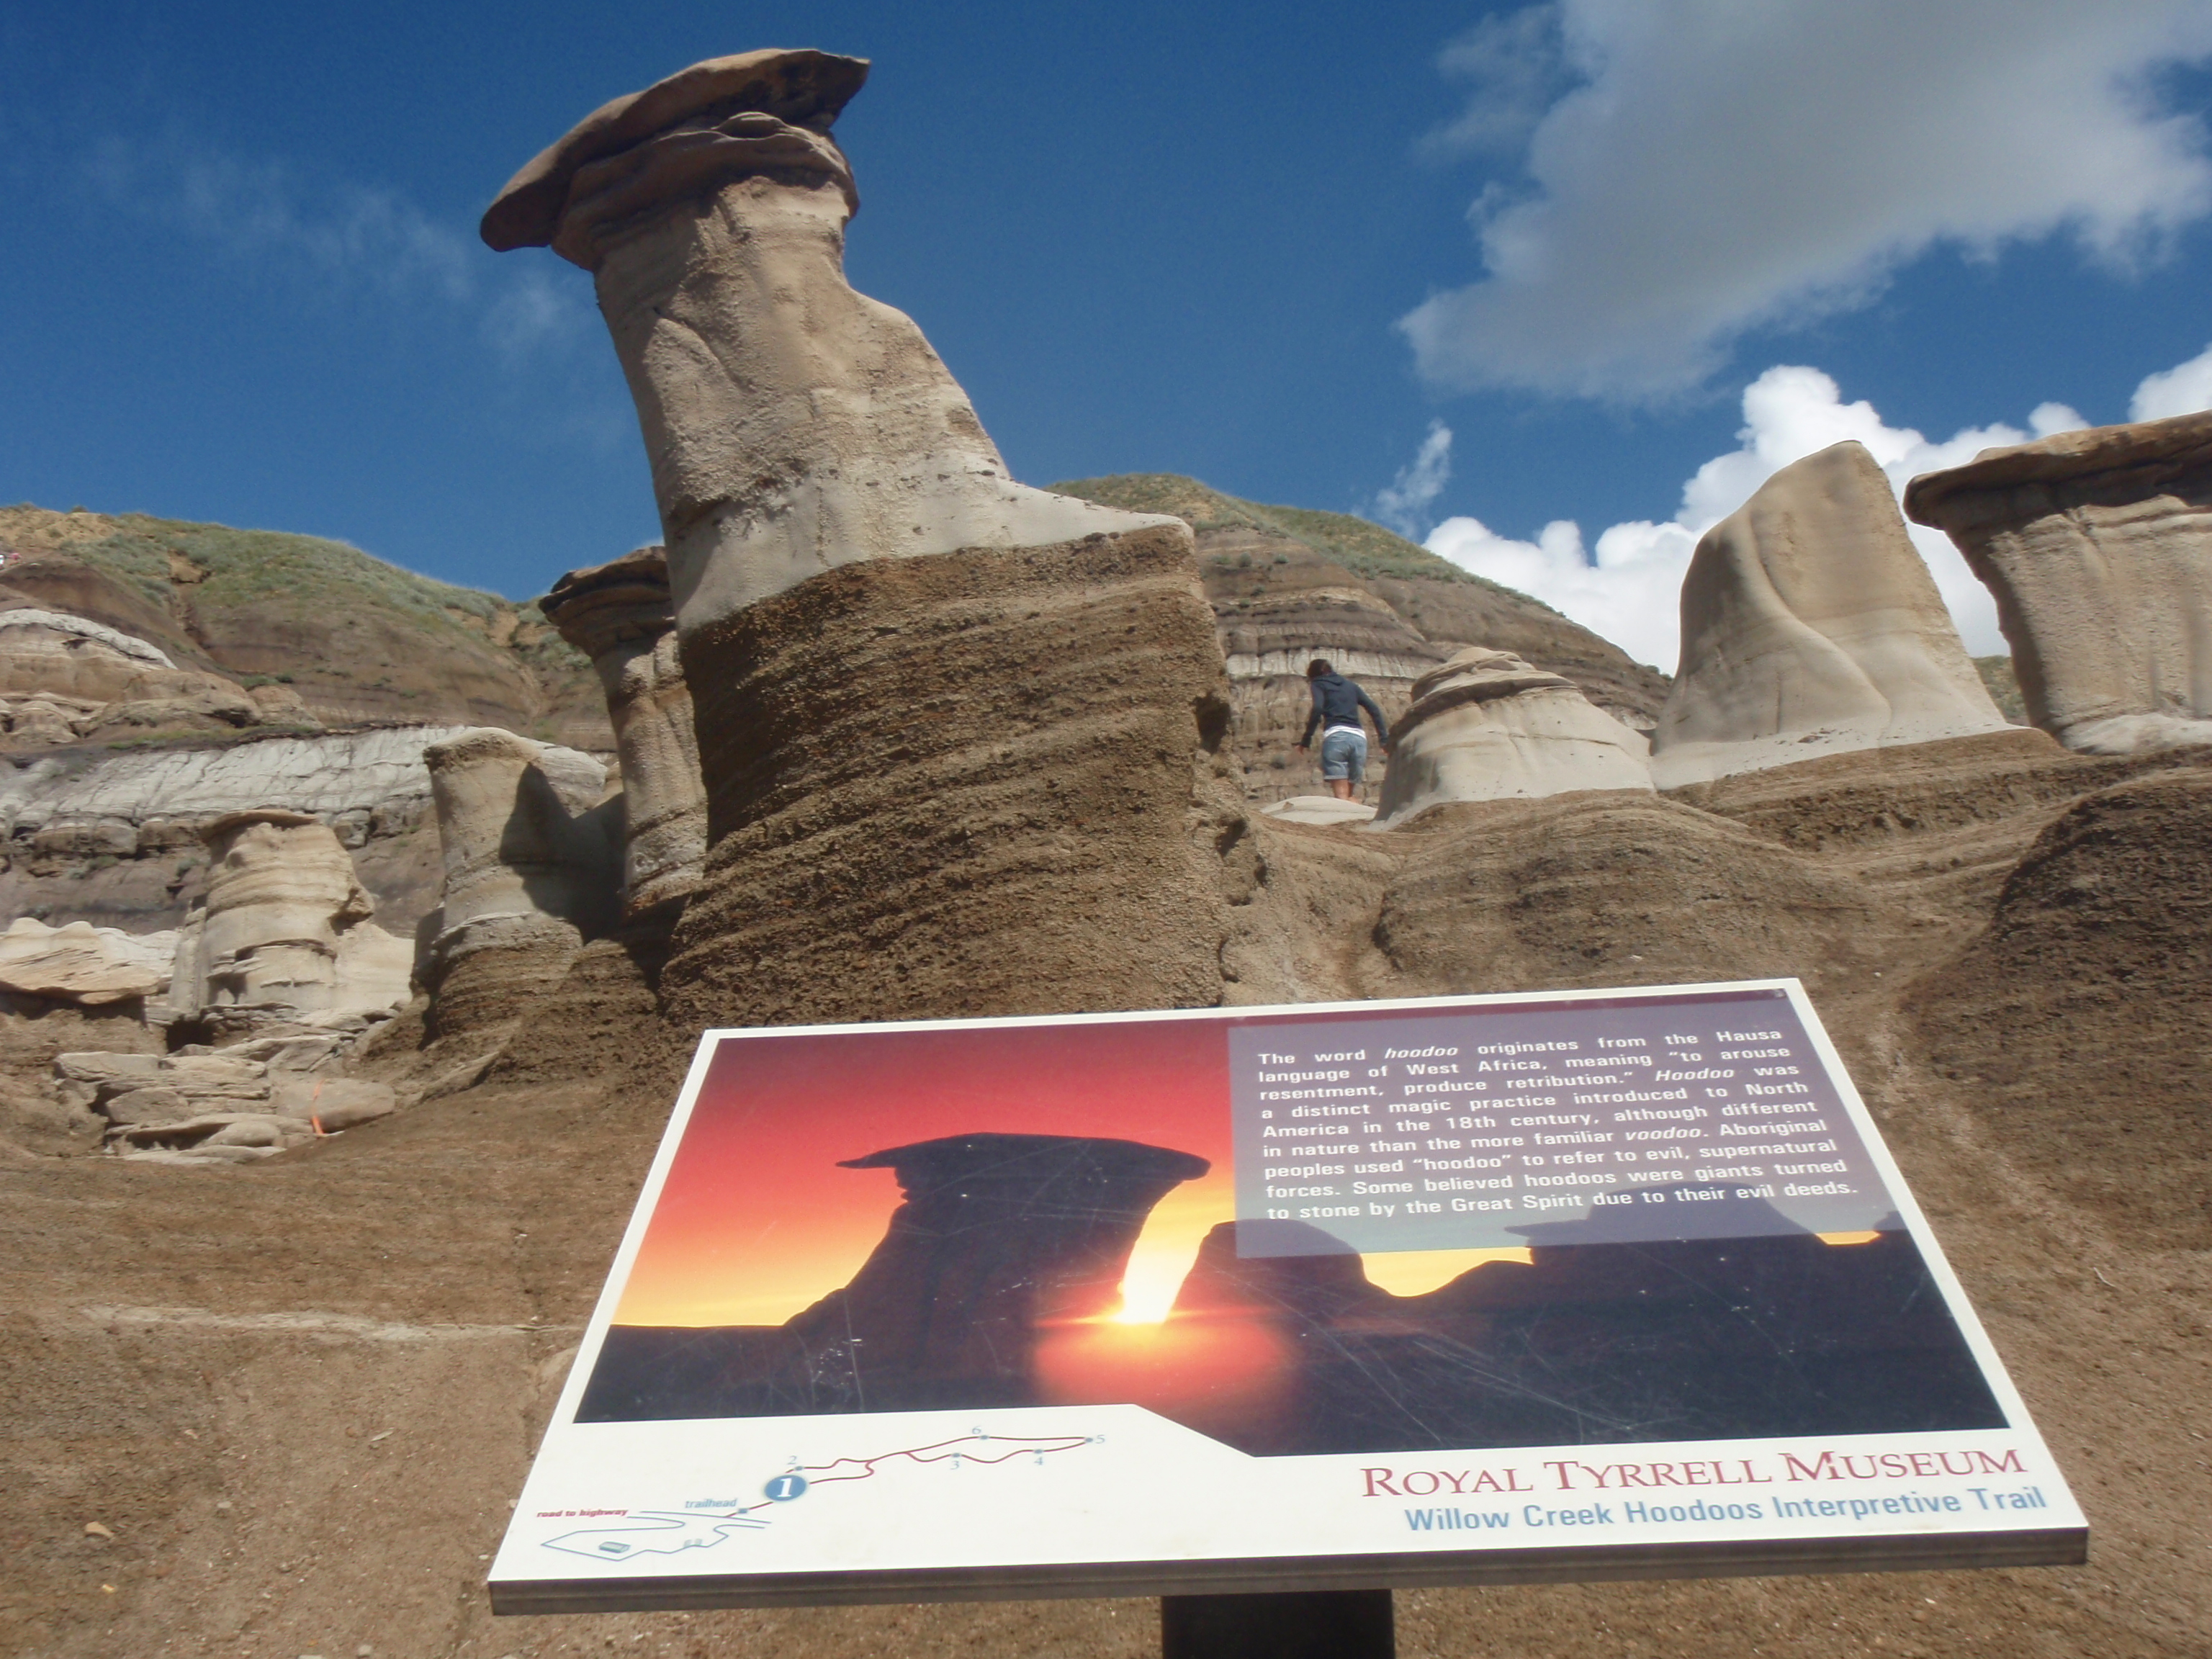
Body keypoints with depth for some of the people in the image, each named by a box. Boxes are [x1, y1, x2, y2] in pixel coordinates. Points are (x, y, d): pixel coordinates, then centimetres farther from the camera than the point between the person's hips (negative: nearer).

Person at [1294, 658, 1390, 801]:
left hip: (1336, 736, -5)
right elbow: (1374, 709, 16)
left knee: (1341, 796, -13)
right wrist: (1384, 738, 12)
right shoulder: (1350, 685, 28)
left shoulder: (1318, 684, 15)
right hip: (1359, 737, 5)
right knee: (1350, 795, 10)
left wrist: (1306, 738, -5)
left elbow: (1317, 709, -6)